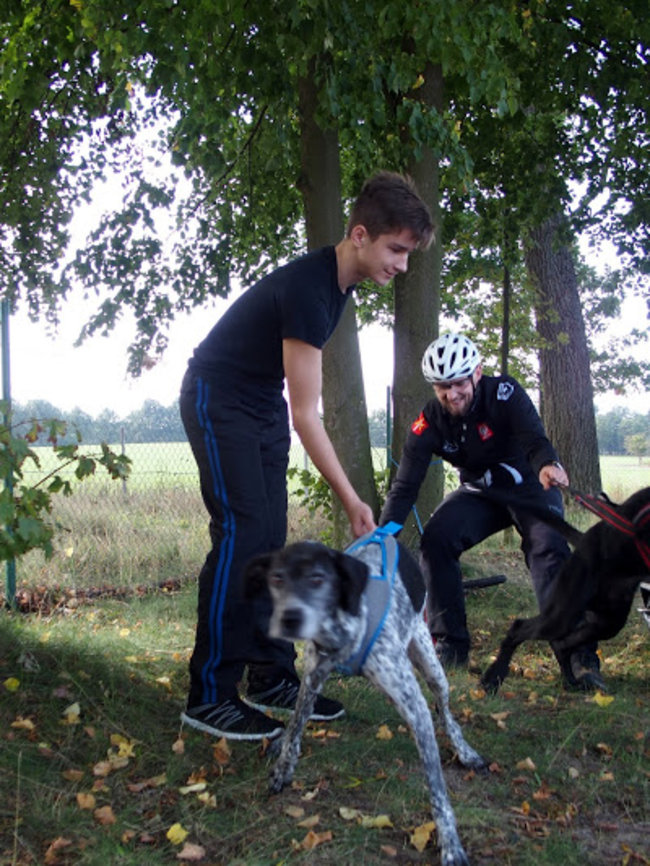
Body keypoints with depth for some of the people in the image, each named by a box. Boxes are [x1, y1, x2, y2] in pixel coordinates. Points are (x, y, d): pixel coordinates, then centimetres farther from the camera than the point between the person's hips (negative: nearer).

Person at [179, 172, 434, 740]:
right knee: (241, 532, -16)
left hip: (264, 403, 9)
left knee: (270, 539, 5)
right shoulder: (308, 289, -28)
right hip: (218, 399, -9)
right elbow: (306, 416, -28)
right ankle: (209, 695, -8)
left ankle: (271, 678, 11)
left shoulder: (340, 280, 1)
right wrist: (352, 501, -27)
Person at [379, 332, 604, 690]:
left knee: (549, 549, -29)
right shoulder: (429, 422, -16)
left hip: (530, 488, -3)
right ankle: (450, 644, -8)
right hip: (480, 492, 3)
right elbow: (406, 484, -20)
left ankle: (577, 656, -23)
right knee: (435, 538, -20)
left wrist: (548, 466, -63)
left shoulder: (505, 393, -24)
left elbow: (534, 439, -38)